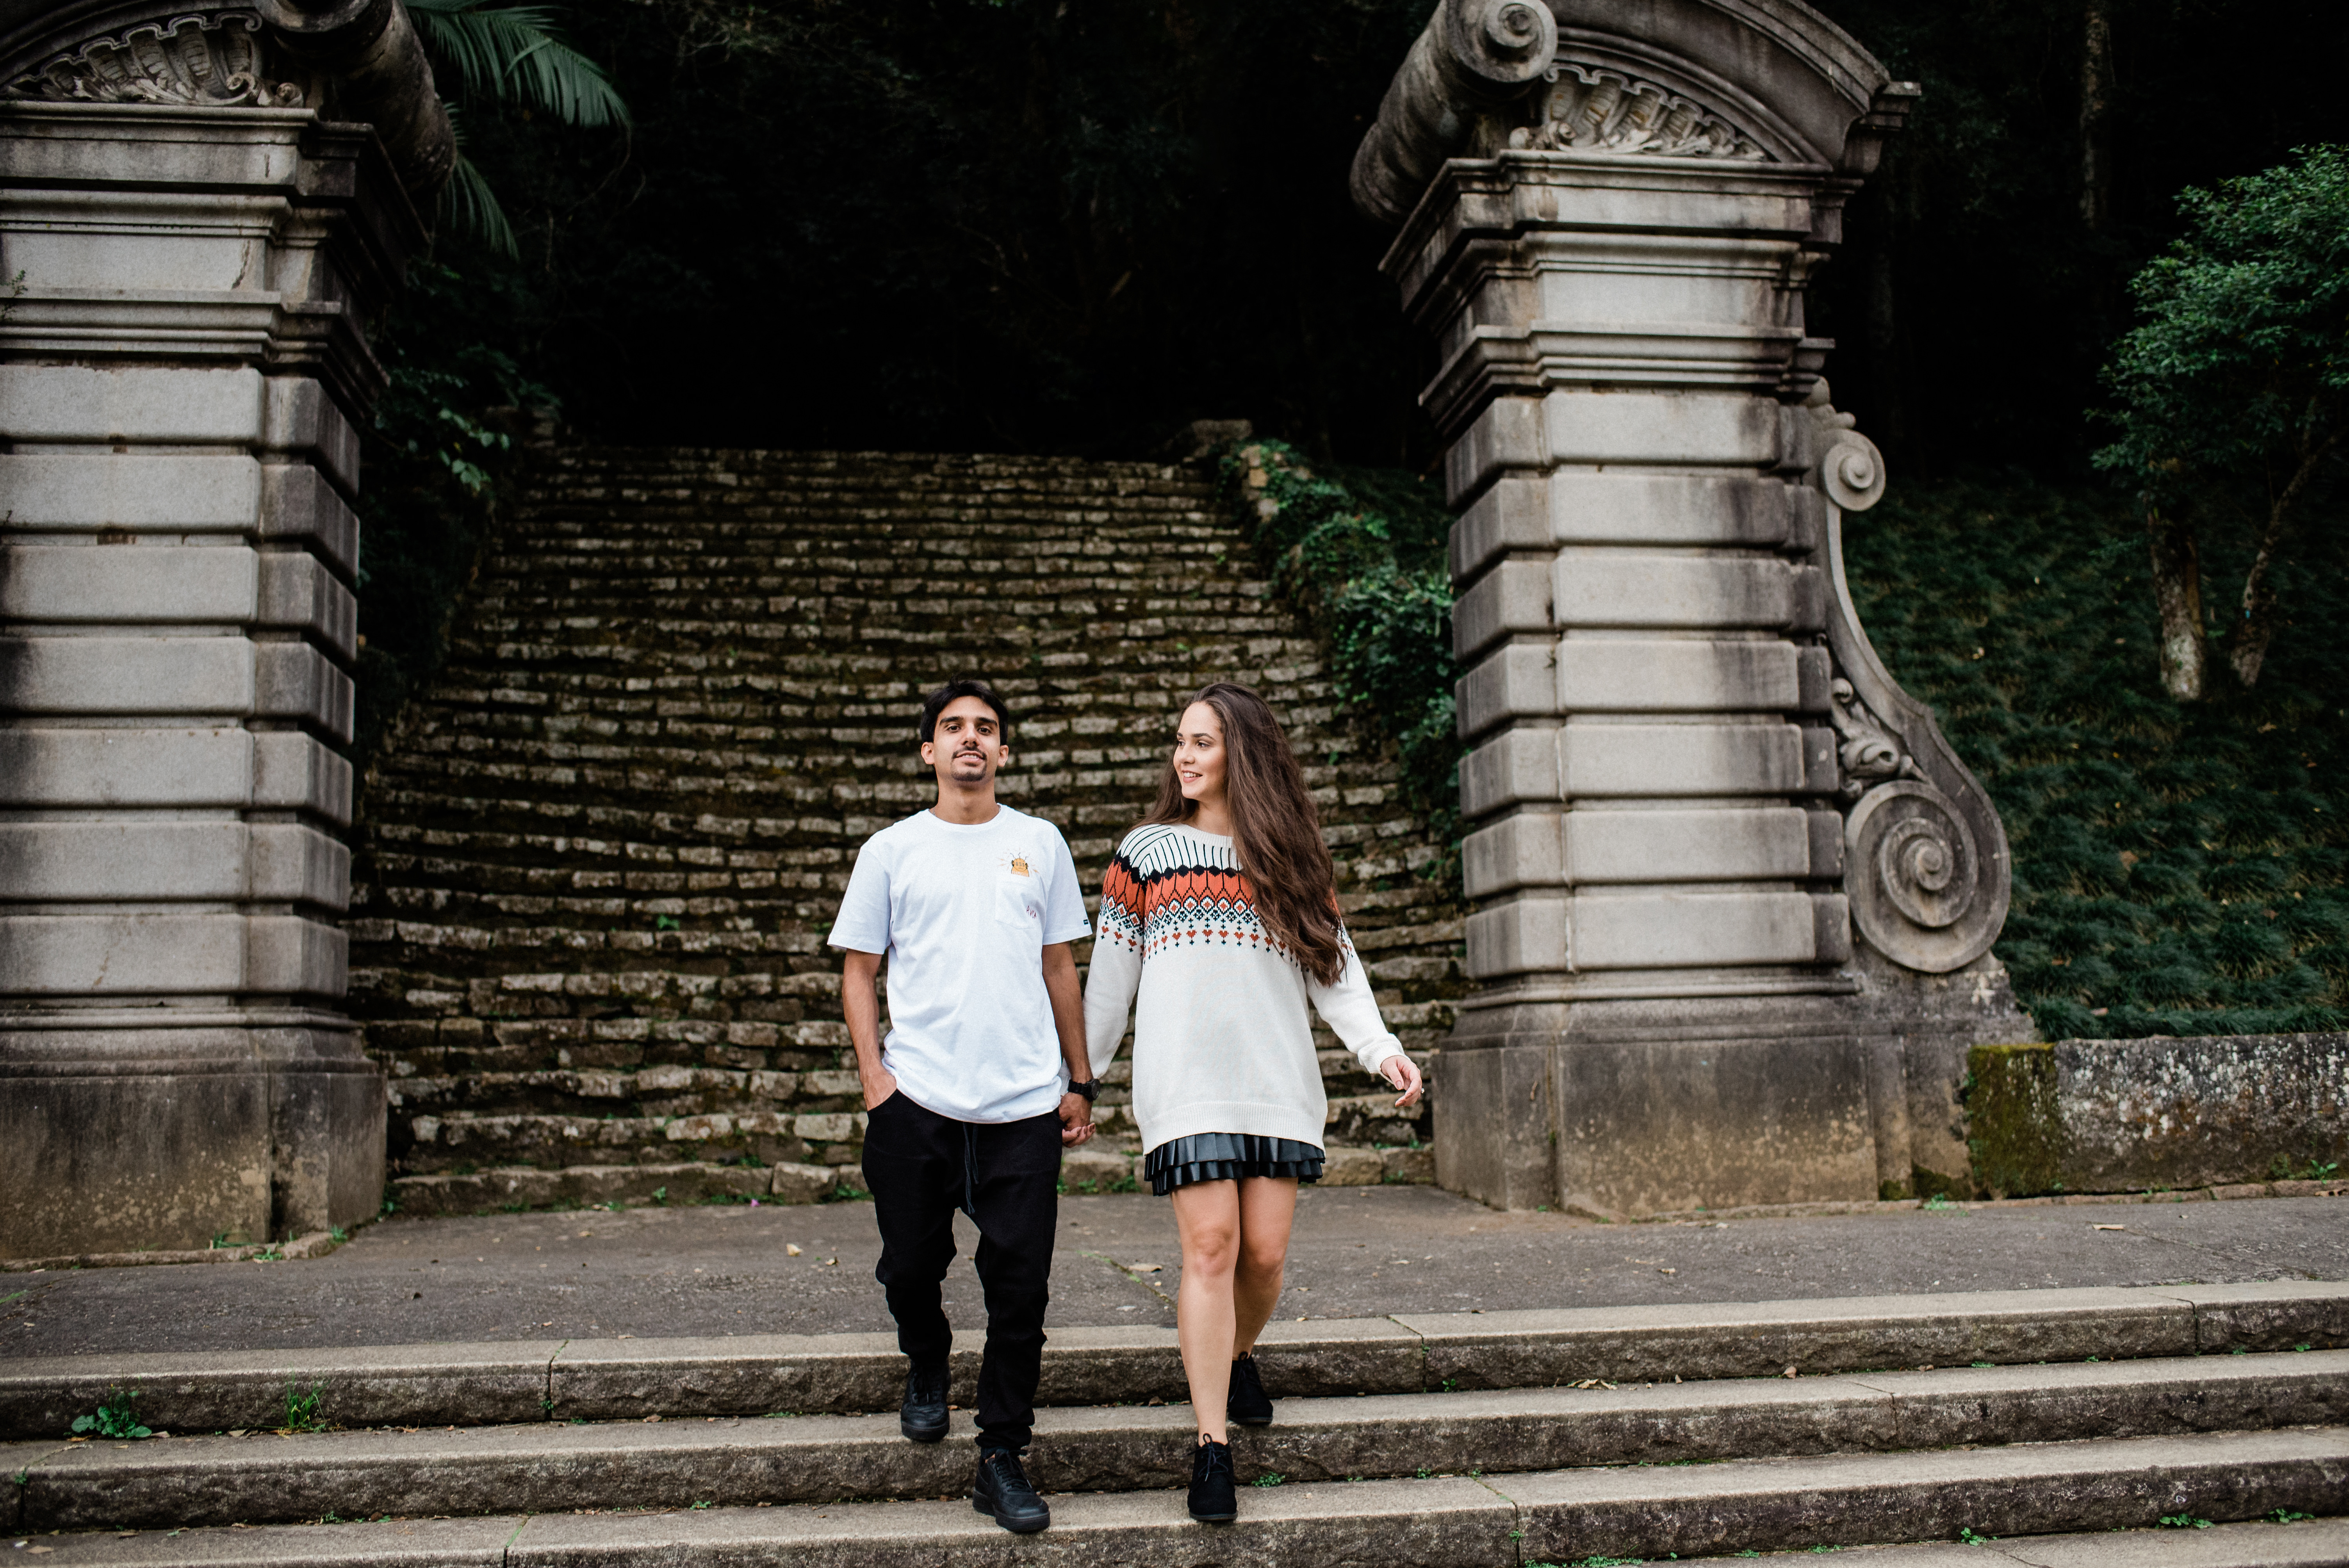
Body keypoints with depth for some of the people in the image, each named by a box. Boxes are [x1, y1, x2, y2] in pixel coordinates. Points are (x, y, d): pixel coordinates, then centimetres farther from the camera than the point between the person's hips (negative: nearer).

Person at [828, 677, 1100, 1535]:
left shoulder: (1039, 843, 11)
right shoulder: (891, 850, 8)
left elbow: (1059, 967, 15)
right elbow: (859, 969, 9)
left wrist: (1079, 1082, 13)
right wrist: (872, 1071, -3)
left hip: (1024, 1105, 0)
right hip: (917, 1100, 0)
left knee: (1020, 1286, -1)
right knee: (911, 1265, 8)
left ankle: (1002, 1461, 11)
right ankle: (927, 1367, 41)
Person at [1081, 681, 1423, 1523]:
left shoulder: (1291, 857, 14)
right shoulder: (1148, 848, 11)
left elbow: (1334, 961, 8)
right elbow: (1111, 972, 12)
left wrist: (1380, 1046, -6)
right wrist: (1080, 1074, 12)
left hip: (1278, 1078, 2)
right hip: (1186, 1077, -2)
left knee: (1265, 1250, 0)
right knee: (1212, 1245, -10)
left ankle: (1236, 1353, 32)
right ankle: (1212, 1445, -4)